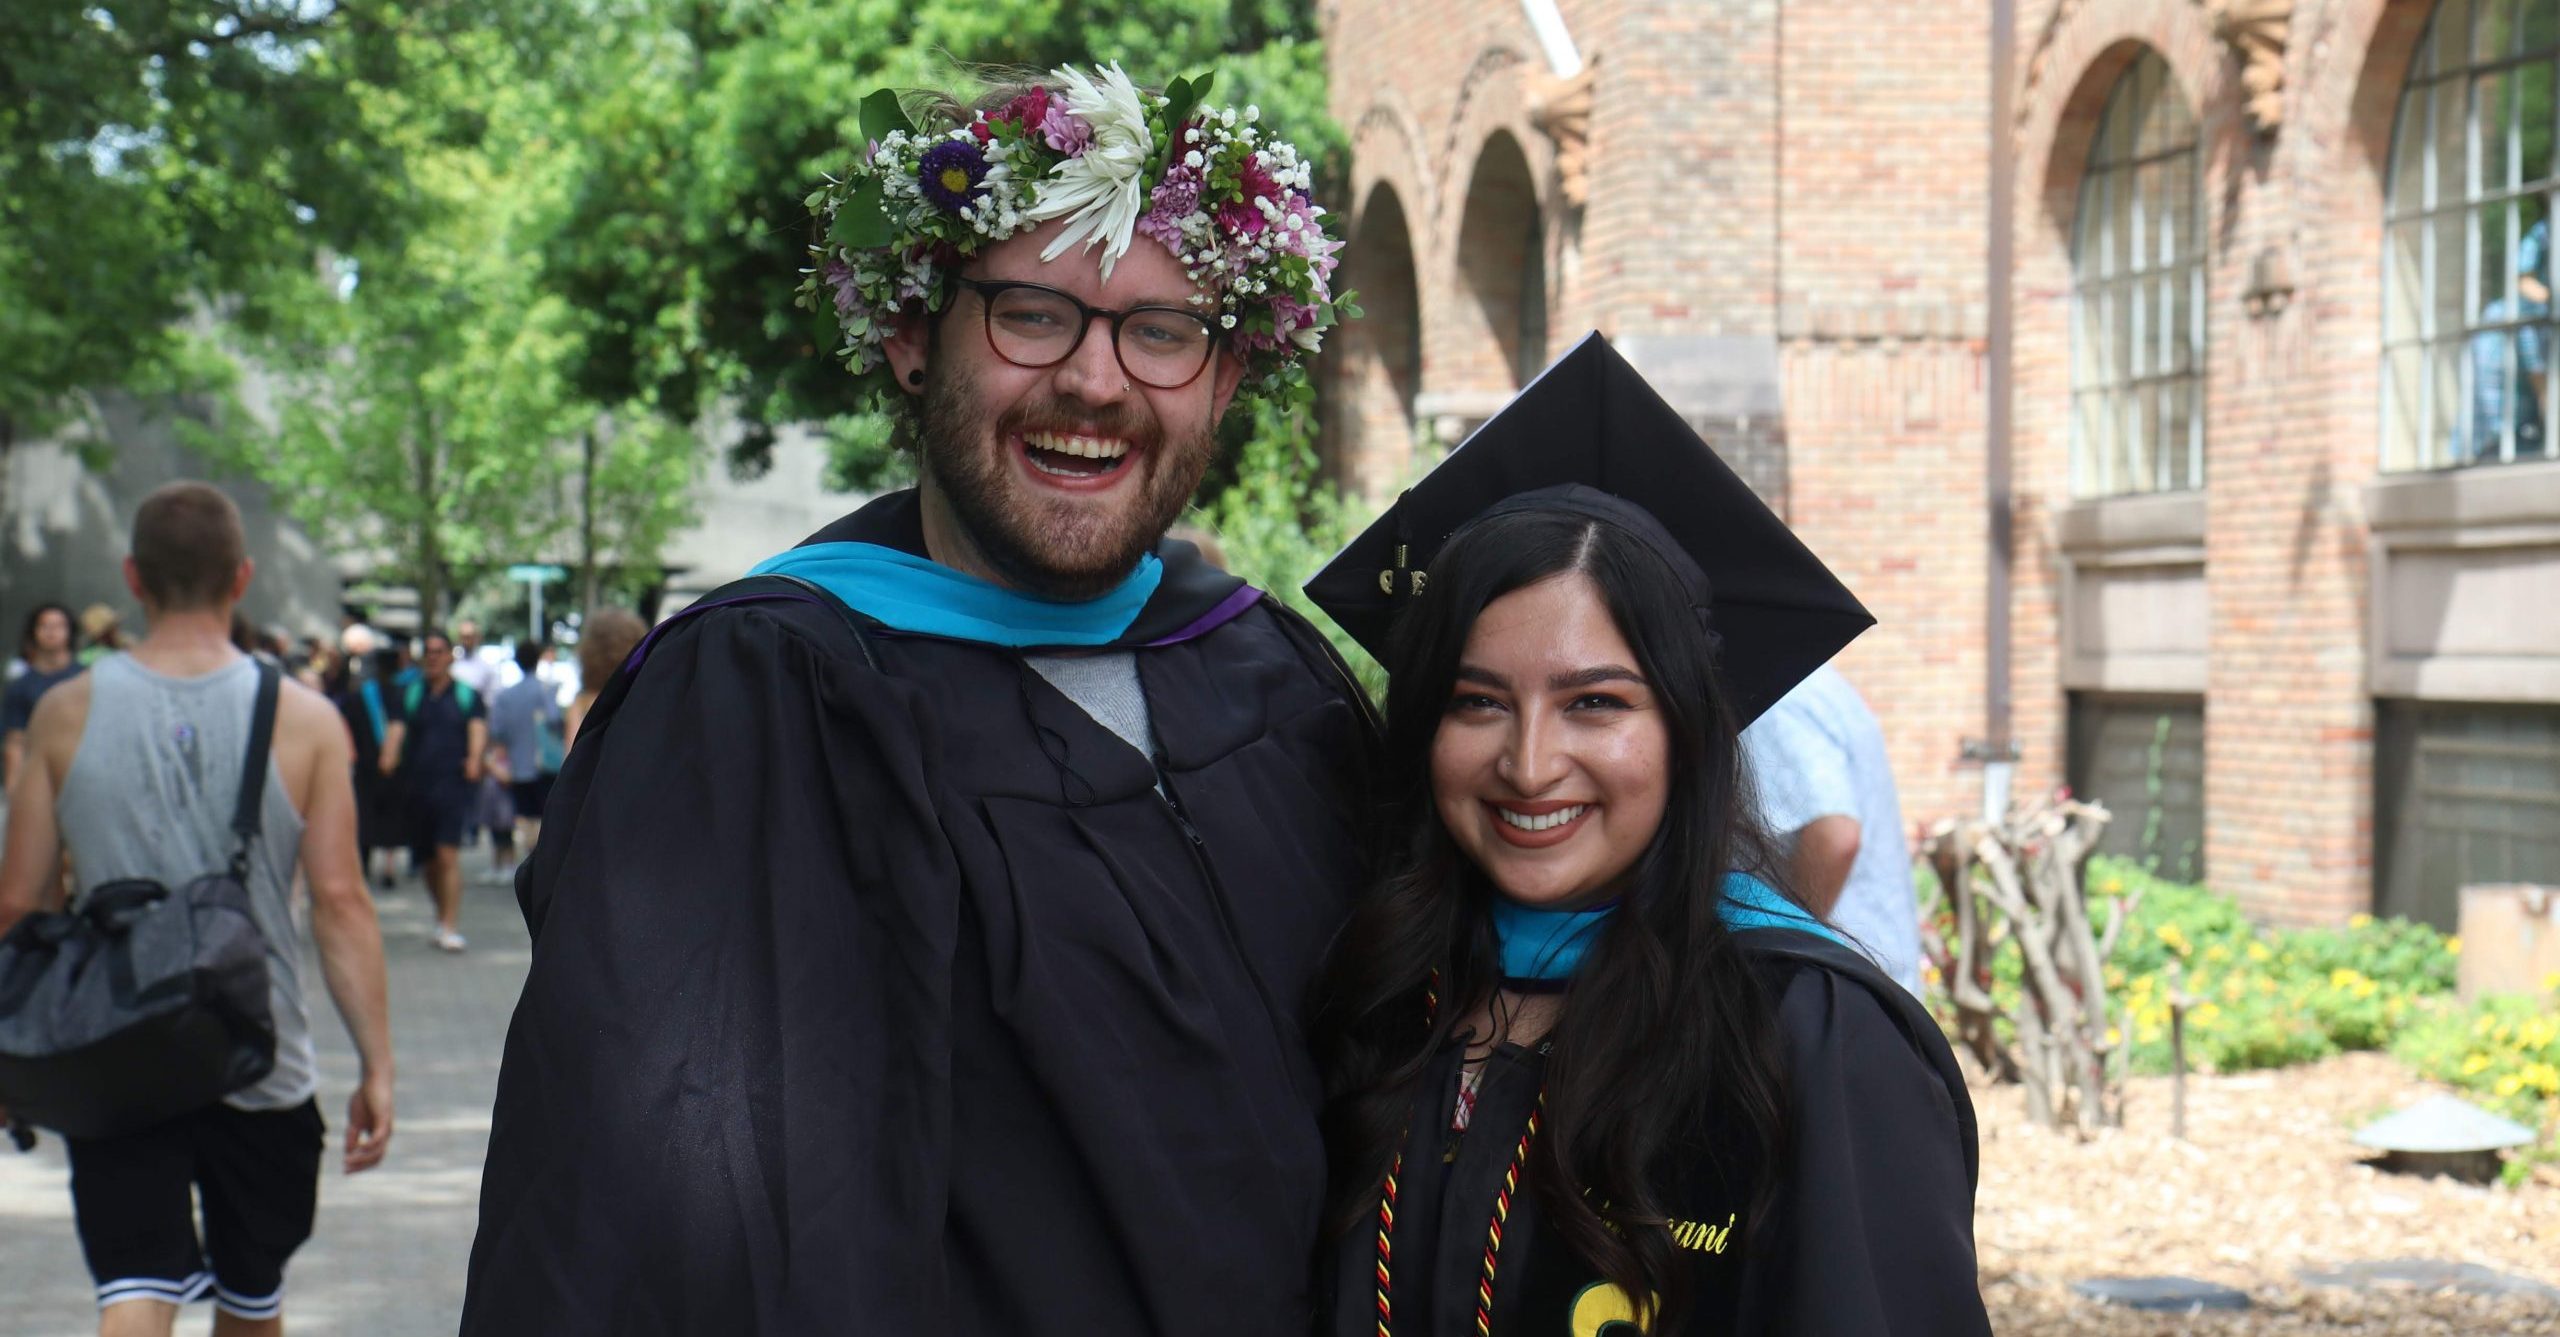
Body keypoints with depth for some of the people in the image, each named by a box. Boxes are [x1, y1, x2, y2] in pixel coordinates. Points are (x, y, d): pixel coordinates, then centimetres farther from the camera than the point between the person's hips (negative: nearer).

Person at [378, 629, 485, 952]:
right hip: (418, 784, 3)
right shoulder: (410, 695, 11)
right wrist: (389, 755, -24)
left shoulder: (467, 695, 5)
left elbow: (478, 726, -9)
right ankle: (443, 916, 32)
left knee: (448, 855, -14)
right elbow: (397, 728, -4)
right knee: (429, 859, 12)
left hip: (455, 783, -3)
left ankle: (450, 928, -15)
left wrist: (474, 757, -29)